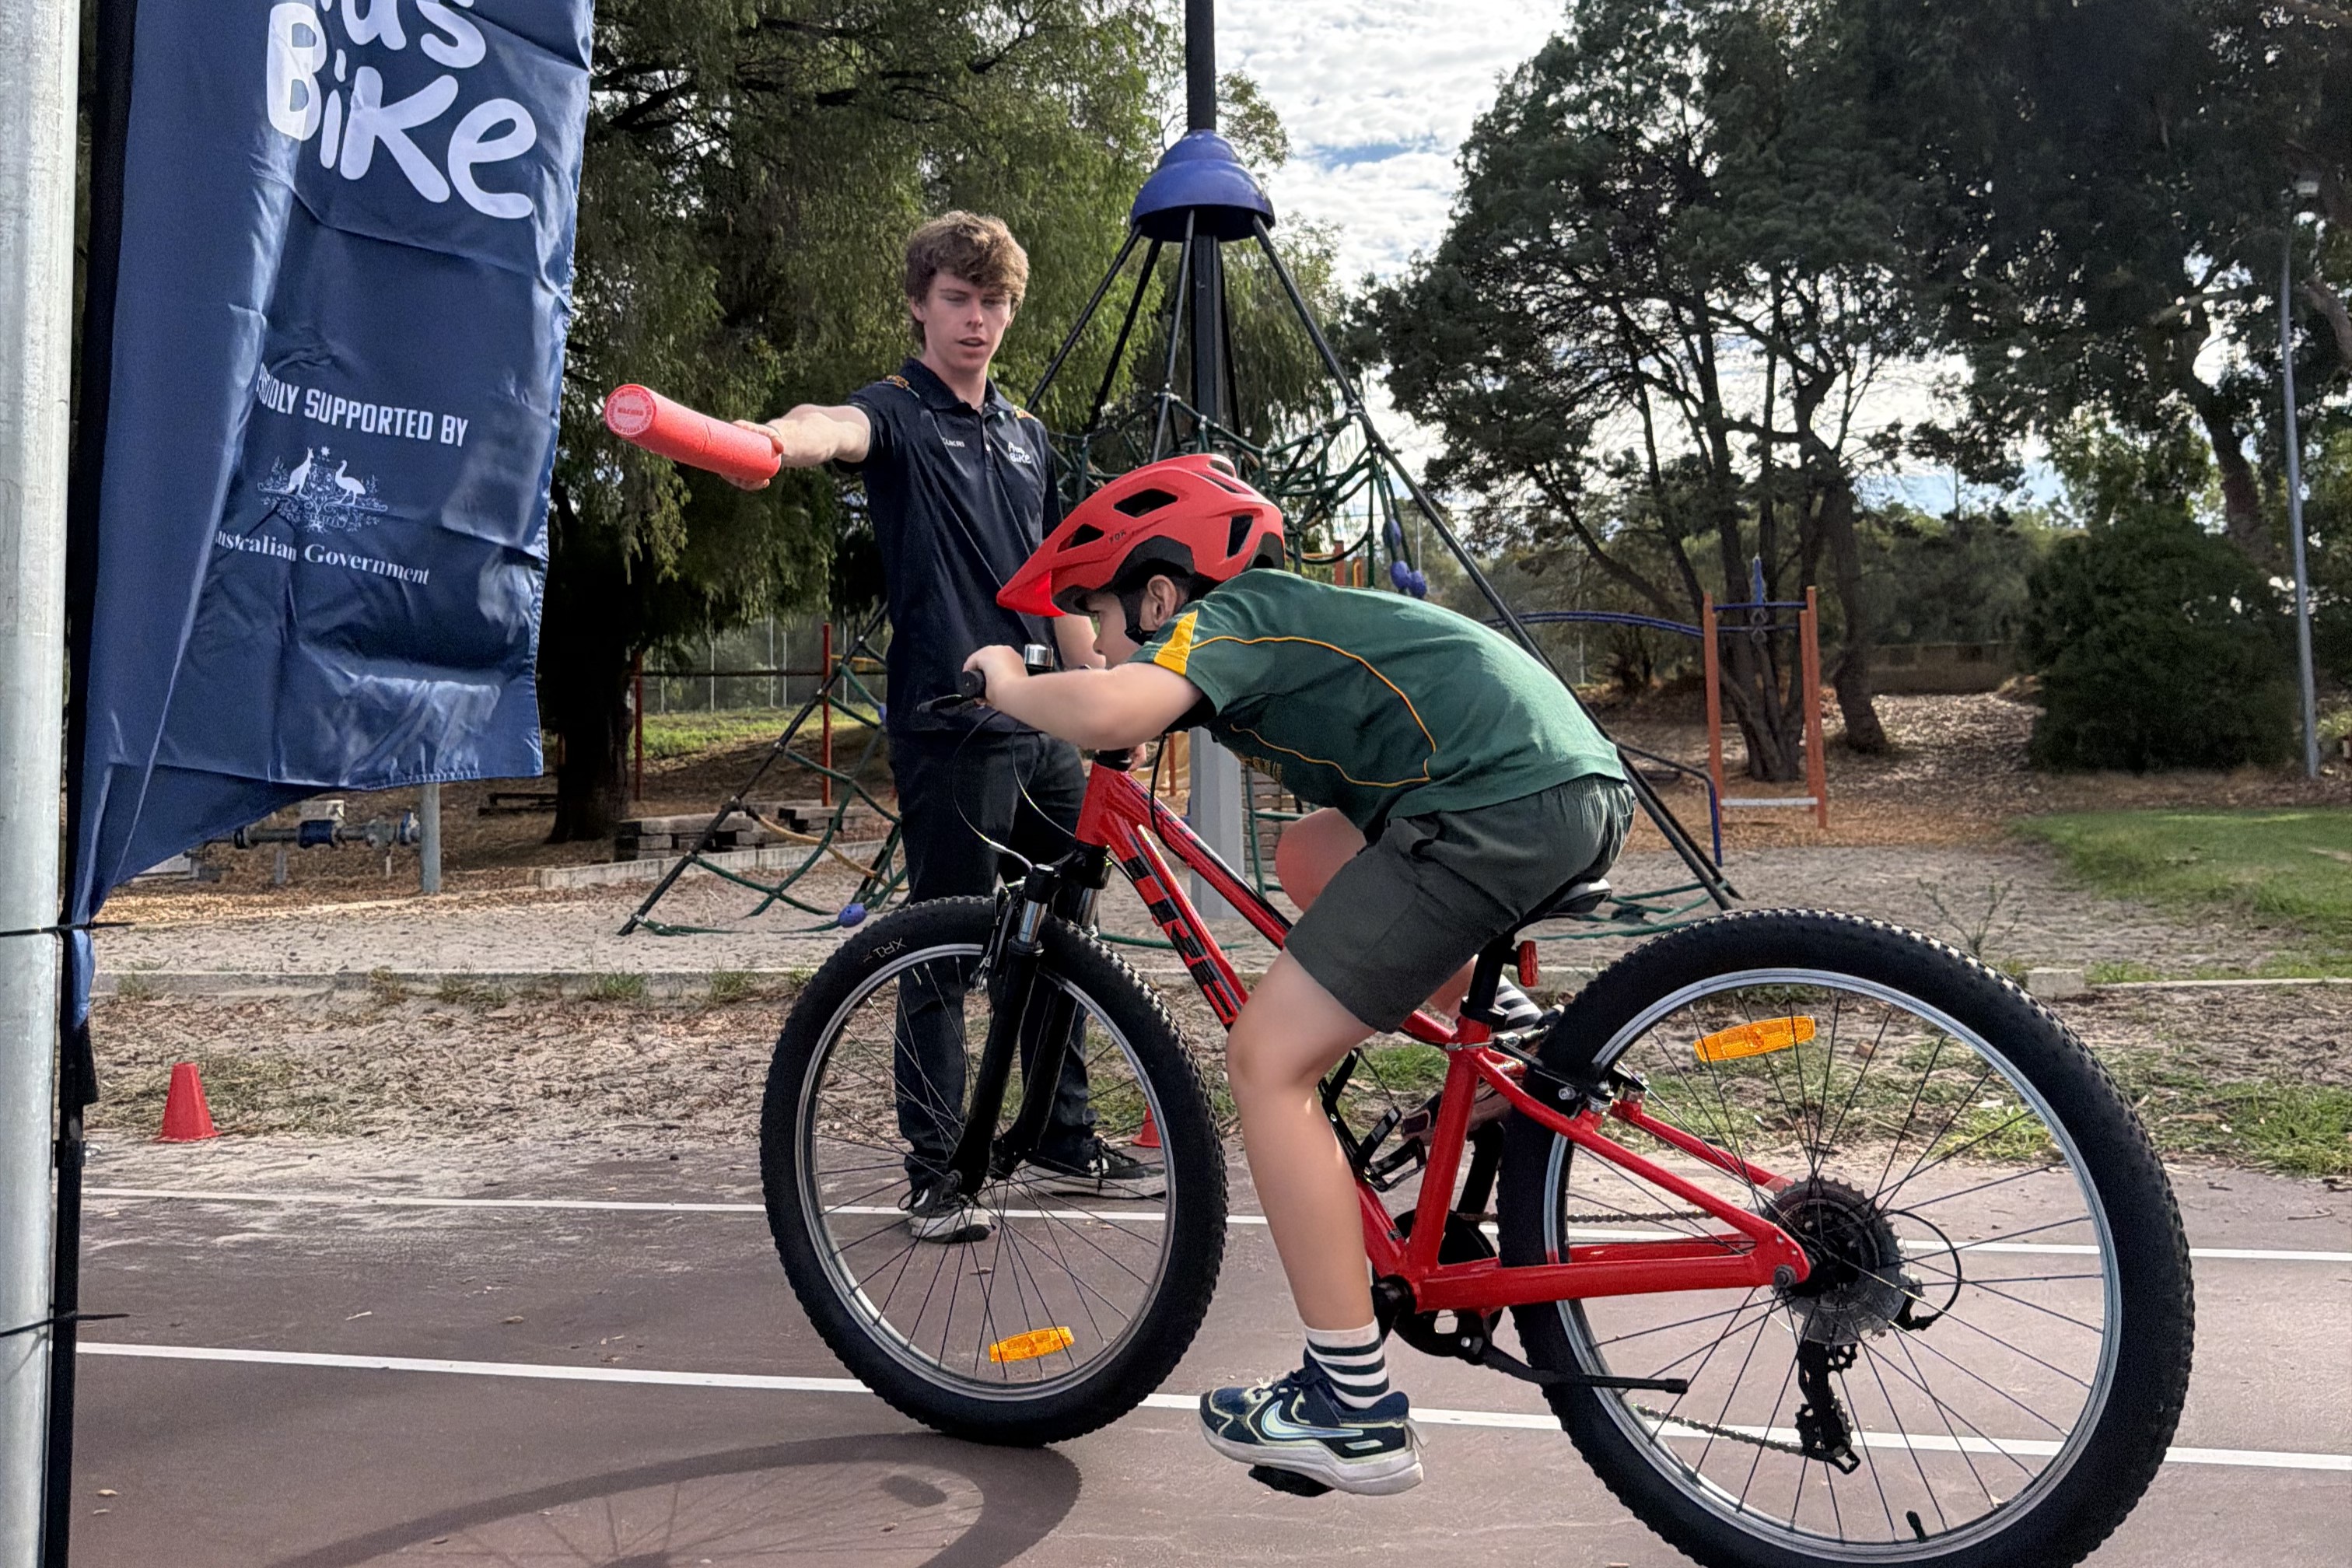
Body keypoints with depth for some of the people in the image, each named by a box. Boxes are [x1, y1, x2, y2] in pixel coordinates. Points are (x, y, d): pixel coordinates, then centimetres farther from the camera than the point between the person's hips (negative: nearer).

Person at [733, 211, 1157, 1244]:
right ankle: (935, 1171, 11)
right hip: (947, 731, -7)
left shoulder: (1027, 433, 17)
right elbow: (840, 428, -29)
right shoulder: (901, 412, -4)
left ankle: (1065, 1138, 28)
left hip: (1043, 729, 7)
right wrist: (772, 439, -52)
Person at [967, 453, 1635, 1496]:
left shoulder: (1218, 617, 1)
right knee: (1312, 856, 31)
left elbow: (1110, 712, -20)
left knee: (1266, 1060, -3)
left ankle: (1354, 1410, 0)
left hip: (1499, 808, -10)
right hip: (1590, 787, 10)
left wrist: (1008, 682, 1)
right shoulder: (1285, 612, 26)